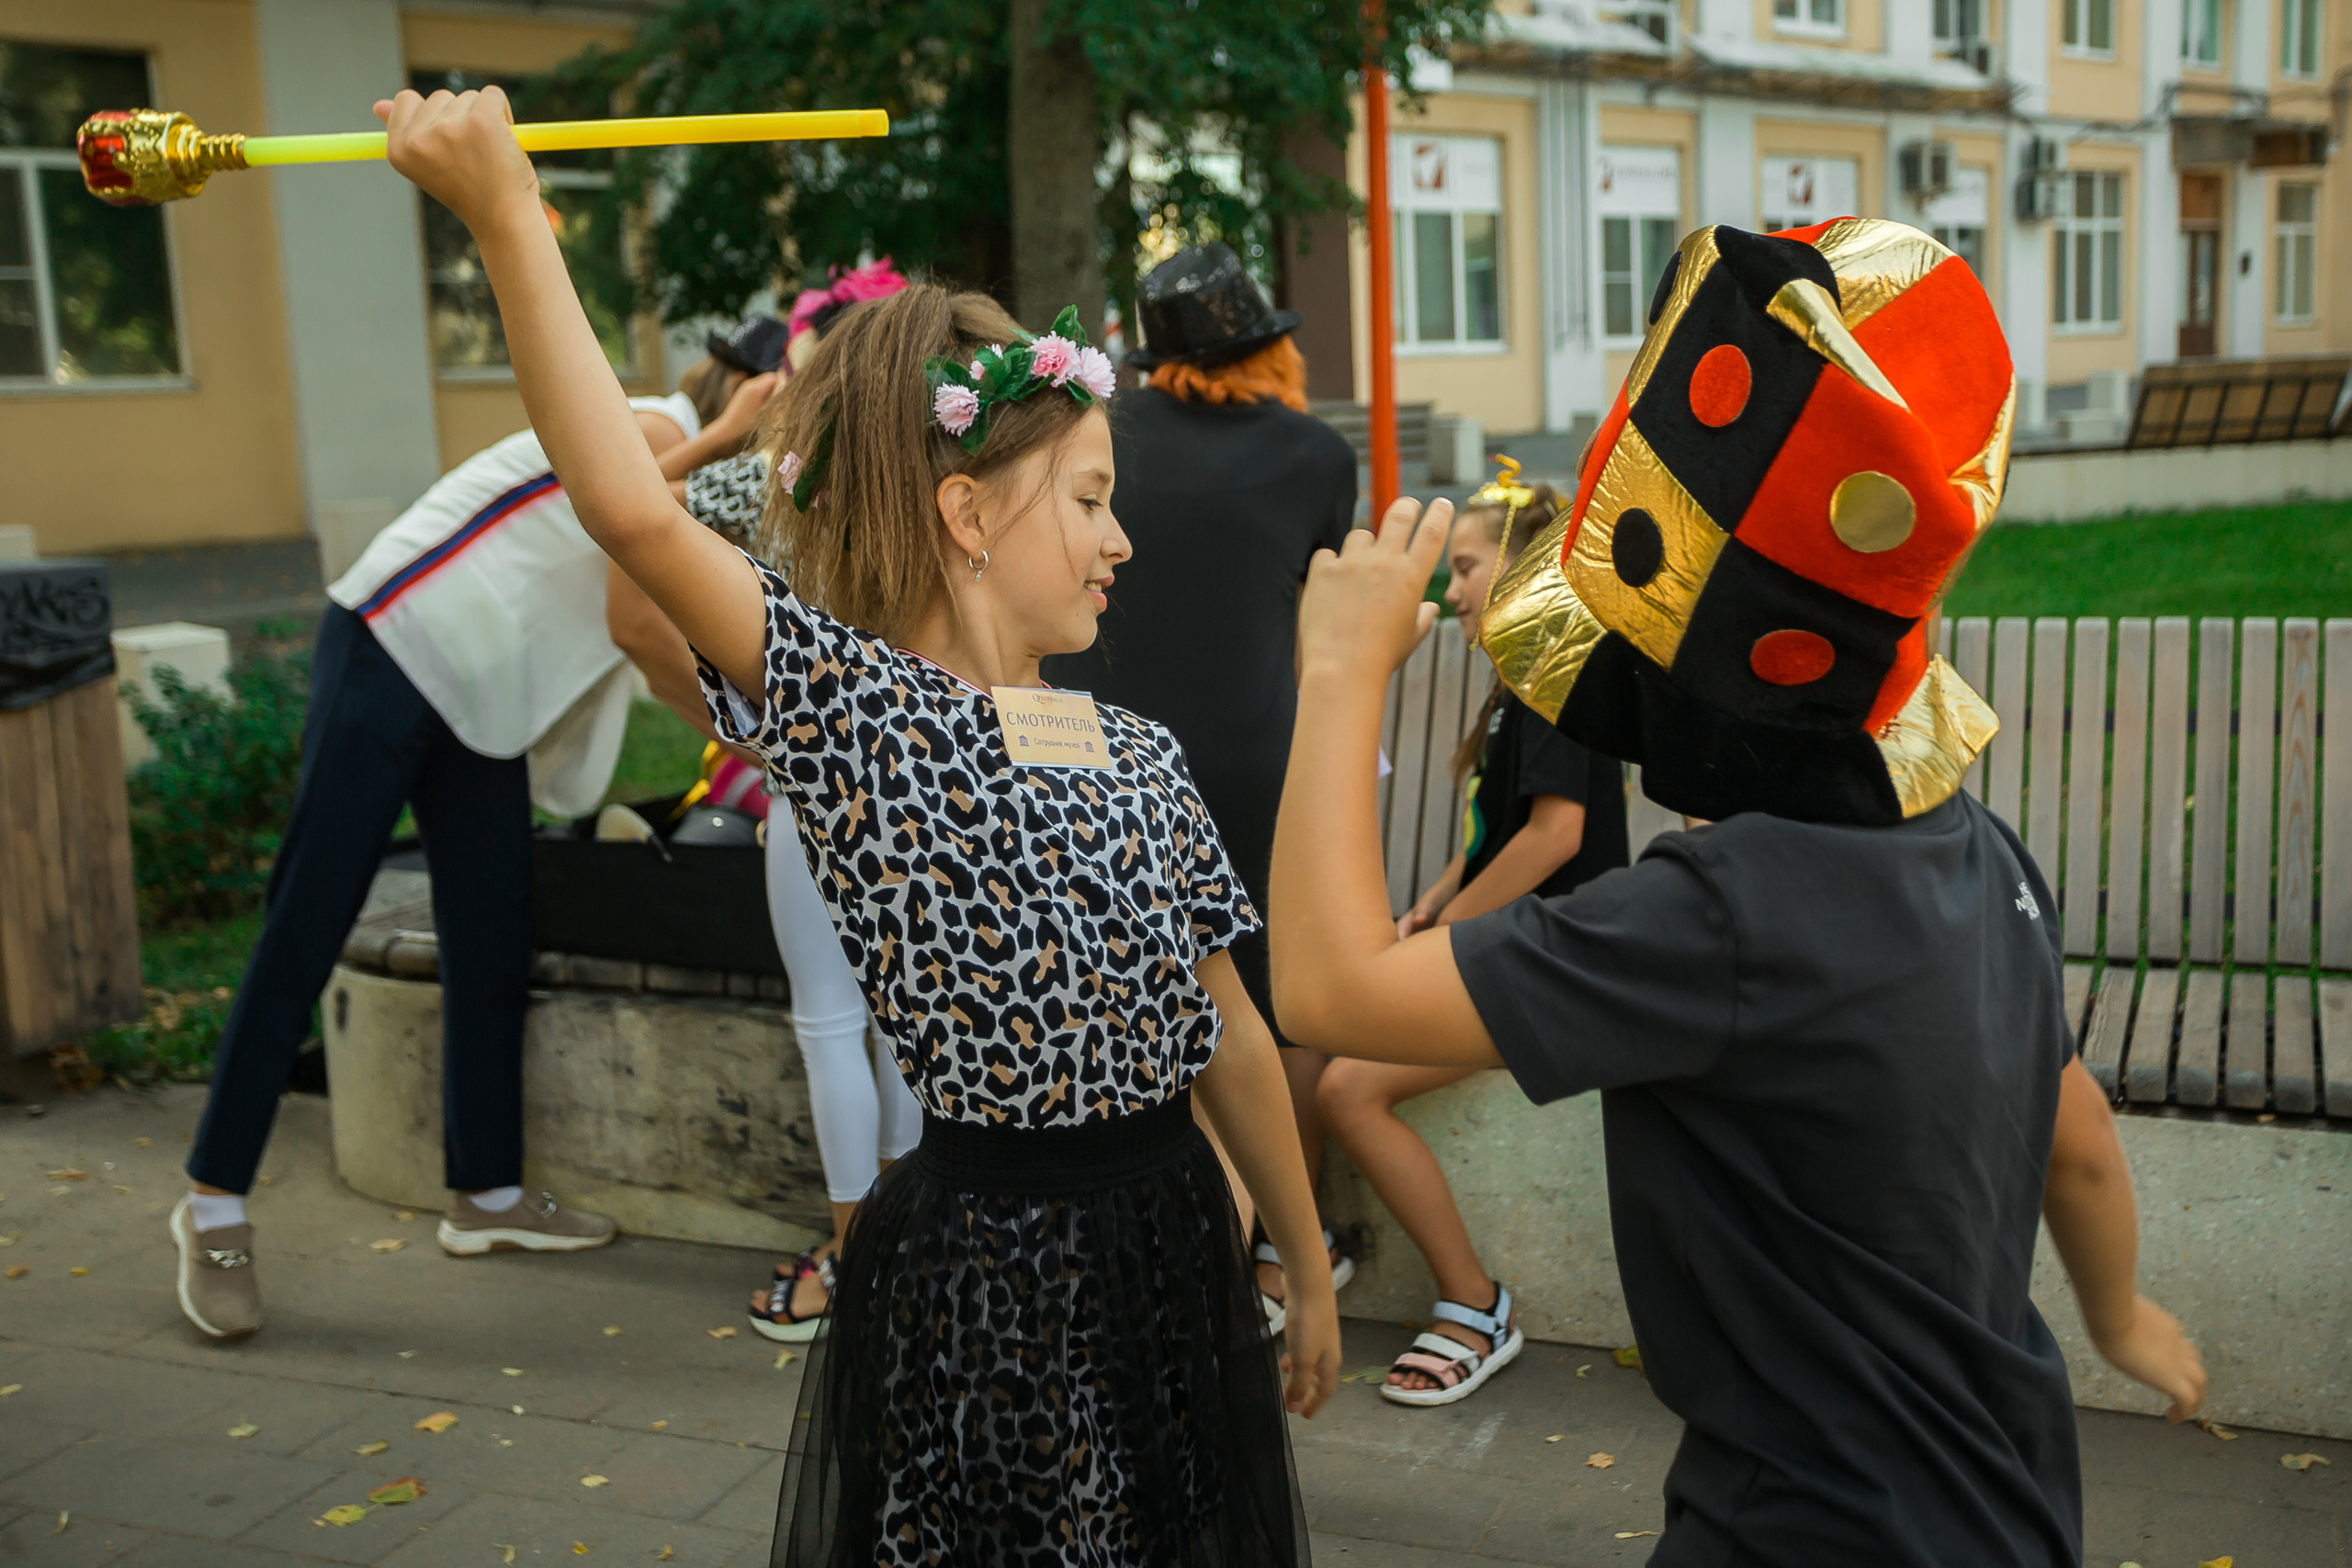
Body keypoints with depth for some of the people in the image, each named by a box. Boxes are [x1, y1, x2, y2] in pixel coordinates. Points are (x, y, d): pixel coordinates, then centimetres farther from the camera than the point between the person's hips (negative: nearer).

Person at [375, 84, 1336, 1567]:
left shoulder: (1140, 756, 5)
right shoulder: (861, 717, -12)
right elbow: (638, 514, -26)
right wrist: (508, 219, -28)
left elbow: (1229, 1033, 11)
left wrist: (1308, 1267, 16)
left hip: (1173, 1239, 6)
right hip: (982, 1265, -6)